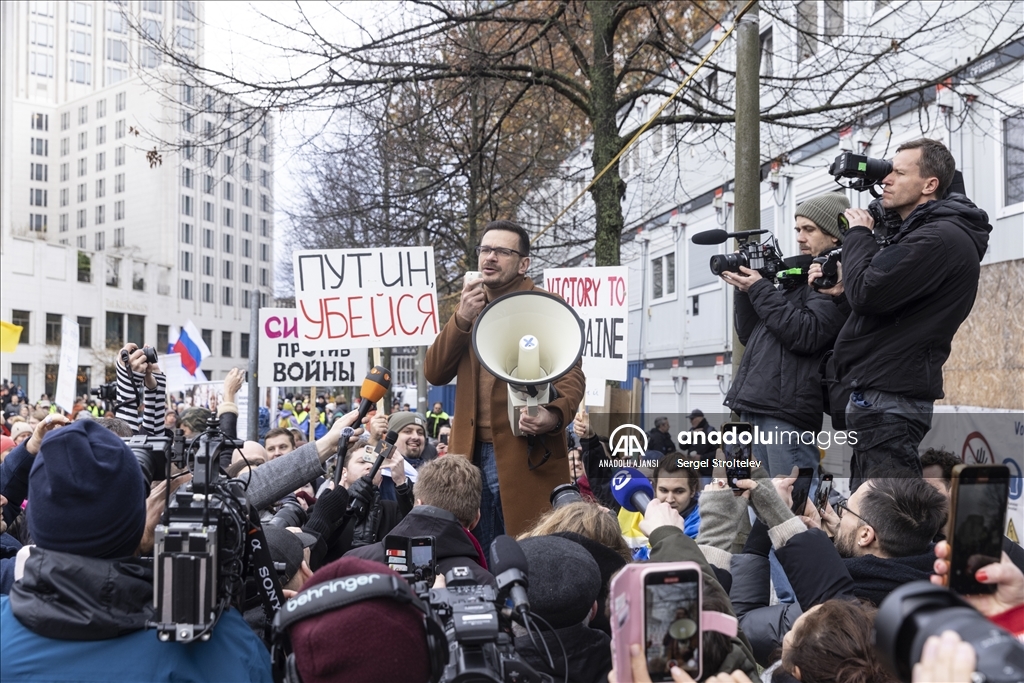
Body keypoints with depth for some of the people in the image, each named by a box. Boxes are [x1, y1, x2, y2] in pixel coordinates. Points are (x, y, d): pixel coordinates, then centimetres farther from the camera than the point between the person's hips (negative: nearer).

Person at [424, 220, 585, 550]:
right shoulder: (468, 306, 15)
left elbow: (571, 376, -9)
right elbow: (435, 373, 6)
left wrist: (554, 415, -31)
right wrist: (463, 317, -8)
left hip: (528, 458, -5)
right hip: (471, 457, 5)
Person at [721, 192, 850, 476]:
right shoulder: (794, 275, 23)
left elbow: (806, 335, -17)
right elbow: (749, 334, 23)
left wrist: (760, 290, -10)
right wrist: (744, 290, 7)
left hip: (787, 411, -9)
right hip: (756, 405, 9)